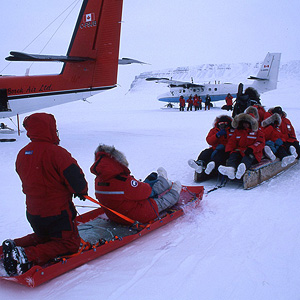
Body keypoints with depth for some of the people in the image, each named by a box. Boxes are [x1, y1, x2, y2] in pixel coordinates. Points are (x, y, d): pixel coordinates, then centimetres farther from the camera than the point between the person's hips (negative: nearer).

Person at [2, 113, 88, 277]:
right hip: (57, 212, -8)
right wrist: (82, 191, 4)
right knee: (70, 243, 6)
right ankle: (29, 256, -14)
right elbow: (76, 178, -20)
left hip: (33, 212, 8)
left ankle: (14, 246, 6)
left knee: (43, 237, 31)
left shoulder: (22, 154, 2)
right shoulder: (56, 152, -22)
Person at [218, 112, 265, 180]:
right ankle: (230, 168, -63)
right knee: (233, 155, -30)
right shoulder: (237, 131, 23)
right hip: (239, 151, 3)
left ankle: (244, 166, -74)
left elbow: (260, 143, 0)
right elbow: (231, 142, 18)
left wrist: (251, 149, -20)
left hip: (252, 152, -3)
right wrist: (228, 151, -3)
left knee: (249, 156, -39)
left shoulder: (258, 132, 13)